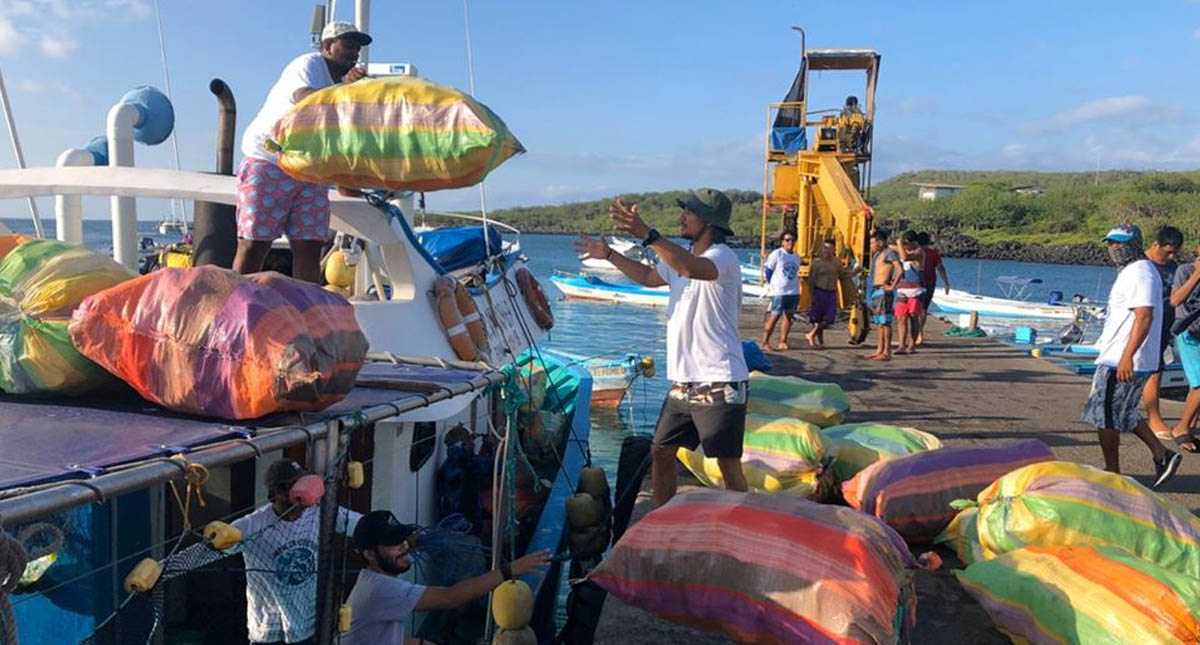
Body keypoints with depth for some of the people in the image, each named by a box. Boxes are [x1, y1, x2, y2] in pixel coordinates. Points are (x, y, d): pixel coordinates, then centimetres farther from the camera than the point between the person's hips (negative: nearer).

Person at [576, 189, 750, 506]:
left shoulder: (722, 256, -15)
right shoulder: (680, 257, 14)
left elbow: (692, 268, -38)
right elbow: (649, 276, 33)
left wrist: (646, 234, -46)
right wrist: (609, 255, 31)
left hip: (720, 384, -9)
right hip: (682, 382, 9)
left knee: (728, 464, -3)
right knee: (660, 451, 15)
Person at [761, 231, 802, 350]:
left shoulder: (796, 257, 12)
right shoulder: (776, 254, -7)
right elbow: (767, 270, -3)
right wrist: (771, 285, 3)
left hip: (793, 292, 6)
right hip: (779, 292, -6)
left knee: (789, 316, 7)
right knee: (774, 317, -7)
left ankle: (783, 342, 15)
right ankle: (765, 342, -1)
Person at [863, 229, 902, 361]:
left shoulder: (889, 253, -10)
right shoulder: (877, 254, 15)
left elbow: (900, 270, -20)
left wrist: (892, 286, -18)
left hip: (883, 291, -9)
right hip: (875, 290, 9)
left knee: (885, 322, -8)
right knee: (879, 322, 11)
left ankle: (887, 352, -7)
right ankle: (879, 350, 16)